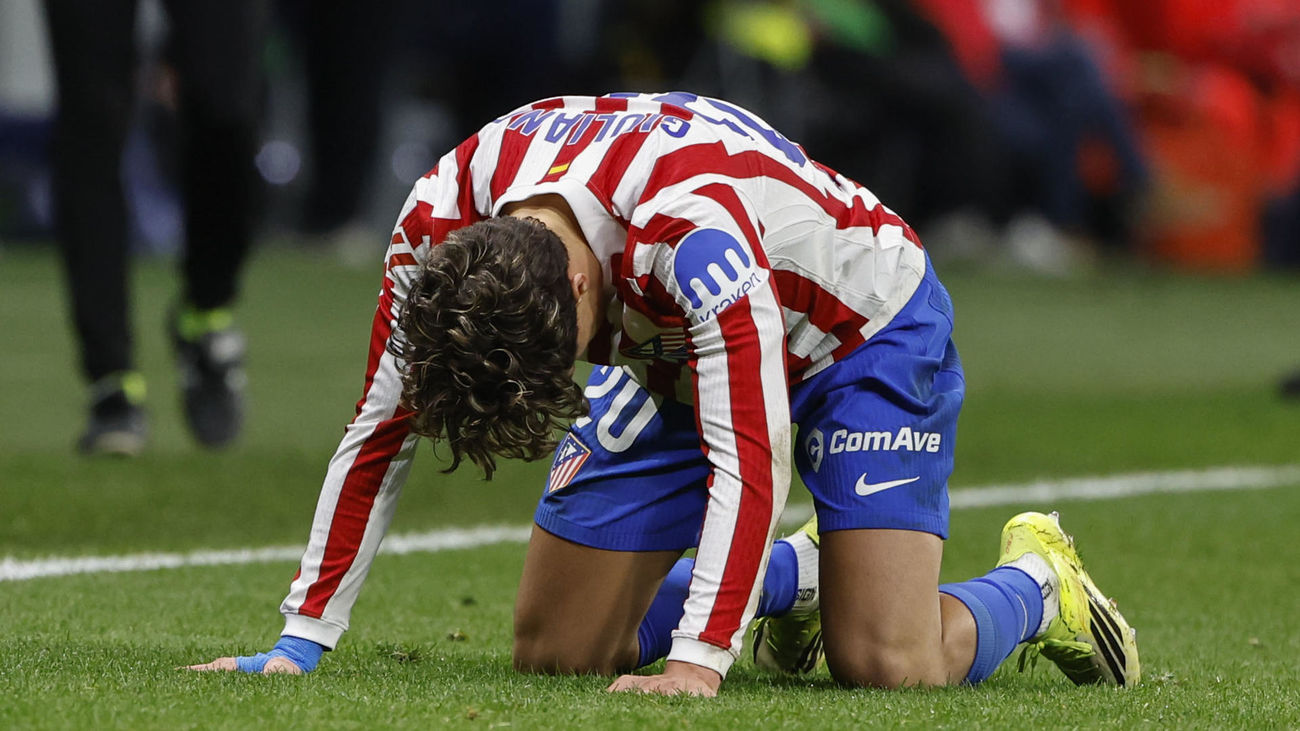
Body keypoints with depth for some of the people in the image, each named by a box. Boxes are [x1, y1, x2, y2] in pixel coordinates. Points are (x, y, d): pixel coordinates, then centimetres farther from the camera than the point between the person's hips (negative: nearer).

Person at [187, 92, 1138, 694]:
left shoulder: (692, 227, -43)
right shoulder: (442, 225, -25)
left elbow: (751, 456, -45)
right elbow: (380, 431, -15)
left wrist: (697, 663, -51)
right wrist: (301, 640, -17)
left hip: (863, 333, -6)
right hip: (668, 353, 6)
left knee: (887, 665, -20)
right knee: (554, 650, -1)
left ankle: (1034, 582, 13)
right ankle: (787, 579, 24)